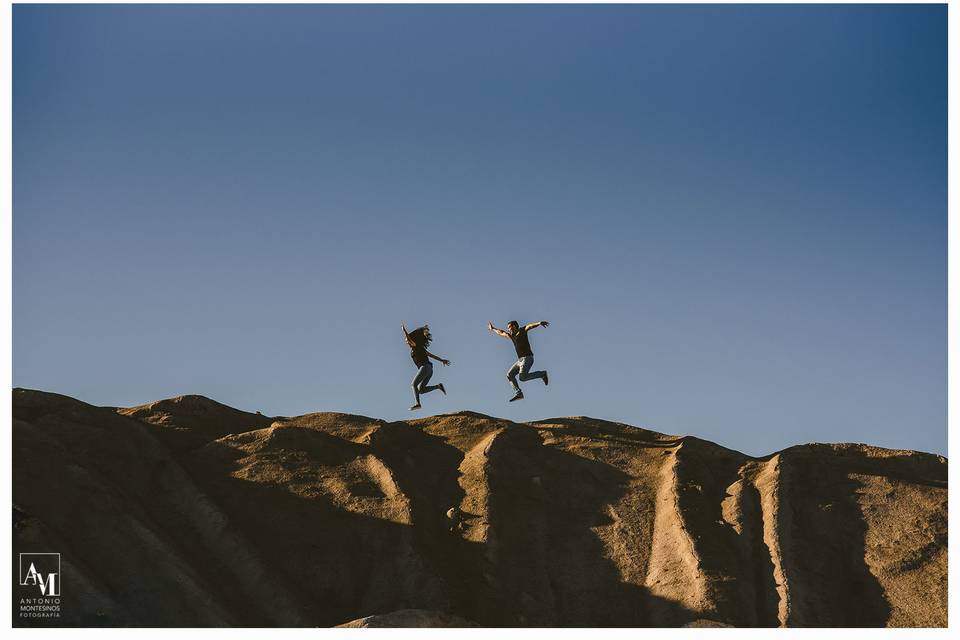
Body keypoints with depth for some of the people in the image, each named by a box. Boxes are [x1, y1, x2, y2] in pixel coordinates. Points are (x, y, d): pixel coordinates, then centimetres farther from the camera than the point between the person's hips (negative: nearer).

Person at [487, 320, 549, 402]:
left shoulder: (522, 331, -3)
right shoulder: (512, 335, 18)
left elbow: (530, 326, -22)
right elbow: (501, 333, 36)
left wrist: (539, 323, -41)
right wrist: (493, 329, 49)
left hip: (527, 358, -9)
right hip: (520, 360, 9)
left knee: (522, 377, -24)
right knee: (510, 375, 4)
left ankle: (542, 374, -8)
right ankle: (518, 393, -1)